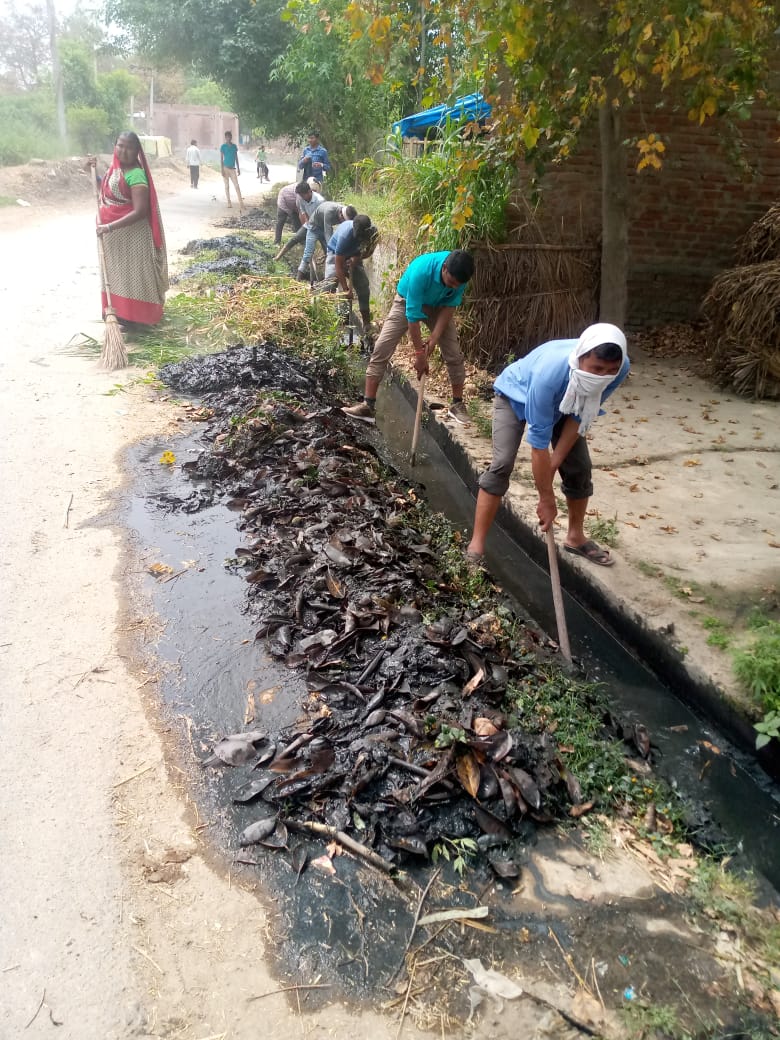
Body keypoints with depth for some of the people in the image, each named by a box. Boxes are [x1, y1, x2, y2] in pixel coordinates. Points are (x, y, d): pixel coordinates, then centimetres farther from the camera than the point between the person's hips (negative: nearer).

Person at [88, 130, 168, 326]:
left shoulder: (136, 175, -21)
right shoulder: (114, 169, 6)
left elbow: (139, 211, -28)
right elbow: (103, 190, 25)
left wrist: (110, 227, -32)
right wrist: (93, 171, 7)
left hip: (130, 234, -9)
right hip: (112, 234, 9)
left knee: (131, 274, 0)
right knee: (114, 273, 17)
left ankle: (134, 317, 10)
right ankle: (117, 311, 30)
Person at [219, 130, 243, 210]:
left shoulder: (234, 146, 9)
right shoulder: (223, 146, -2)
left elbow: (236, 158, 14)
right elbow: (221, 159, -3)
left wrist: (238, 169, 10)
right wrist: (222, 170, -11)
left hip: (233, 168, 2)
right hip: (226, 168, -2)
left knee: (237, 186, -8)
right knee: (227, 186, 4)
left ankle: (241, 204, -15)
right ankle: (229, 203, 8)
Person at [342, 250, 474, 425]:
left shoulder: (459, 274, -28)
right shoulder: (421, 270, -40)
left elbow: (450, 306, -14)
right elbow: (413, 315, -35)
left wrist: (435, 337, -23)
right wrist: (419, 354, -31)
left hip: (438, 306, 3)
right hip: (407, 302, -3)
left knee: (454, 354, -4)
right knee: (381, 350, -14)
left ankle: (457, 404, 11)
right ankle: (368, 405, -11)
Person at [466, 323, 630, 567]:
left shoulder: (620, 368, -31)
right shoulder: (549, 372, -46)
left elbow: (581, 418, -18)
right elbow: (539, 440, -39)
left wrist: (555, 462, -20)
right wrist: (546, 498, -32)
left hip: (561, 404, 5)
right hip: (516, 395, -5)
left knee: (580, 467, 1)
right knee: (502, 464, -19)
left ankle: (576, 537, 23)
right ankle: (476, 544, -12)